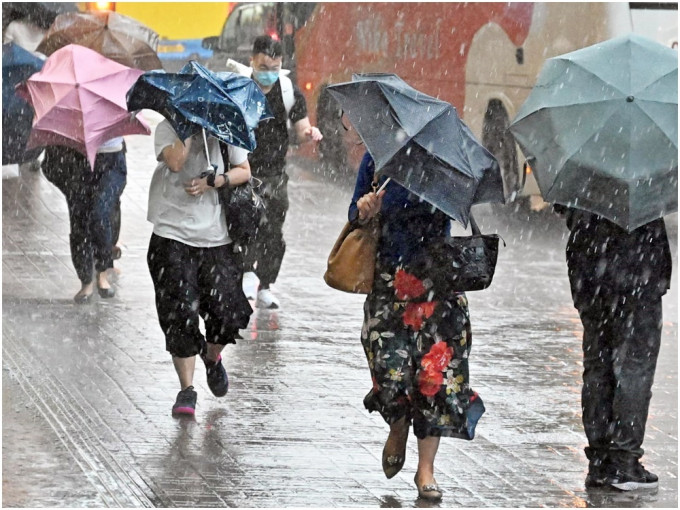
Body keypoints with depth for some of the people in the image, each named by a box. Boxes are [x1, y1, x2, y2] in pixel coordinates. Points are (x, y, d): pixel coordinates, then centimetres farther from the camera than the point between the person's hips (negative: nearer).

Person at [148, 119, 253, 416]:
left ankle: (212, 357, 31)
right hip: (173, 235, -2)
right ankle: (186, 389, 1)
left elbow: (244, 171, 8)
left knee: (227, 311, -4)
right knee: (180, 312, -7)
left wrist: (213, 181, -8)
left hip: (216, 235, 2)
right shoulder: (168, 128, -2)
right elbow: (175, 161, -20)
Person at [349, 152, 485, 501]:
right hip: (388, 276, 1)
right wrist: (363, 213, -12)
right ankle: (398, 427, 26)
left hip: (436, 275, 0)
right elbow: (354, 214, 11)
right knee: (390, 362, -10)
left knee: (435, 365, -6)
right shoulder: (378, 157, 3)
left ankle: (426, 468, 5)